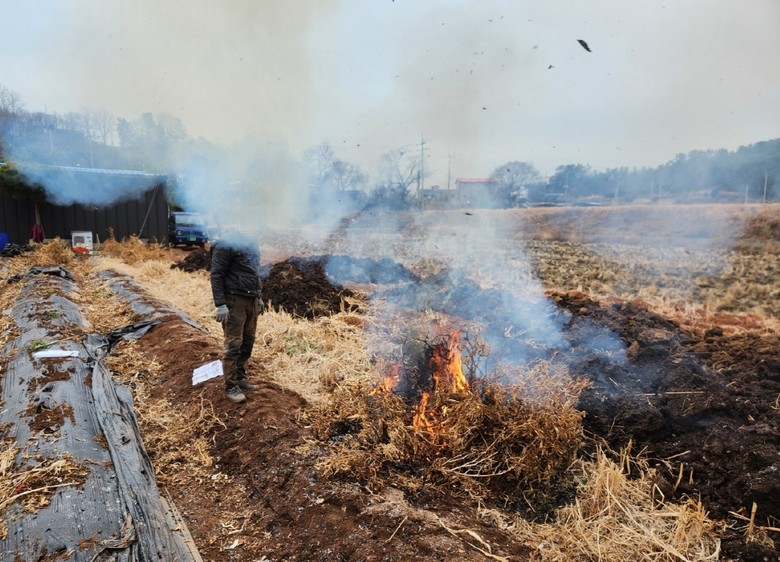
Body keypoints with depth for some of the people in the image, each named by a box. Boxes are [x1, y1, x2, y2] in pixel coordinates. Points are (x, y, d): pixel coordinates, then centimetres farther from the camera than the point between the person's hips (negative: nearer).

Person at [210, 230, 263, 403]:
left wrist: (259, 296, 21)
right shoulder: (226, 244, -11)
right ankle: (231, 386, 5)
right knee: (233, 344, -4)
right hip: (234, 300, -8)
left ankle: (240, 378, 24)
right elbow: (216, 275, -14)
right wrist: (220, 304, -20)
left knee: (247, 342, 11)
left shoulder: (251, 242, 15)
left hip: (251, 300, 8)